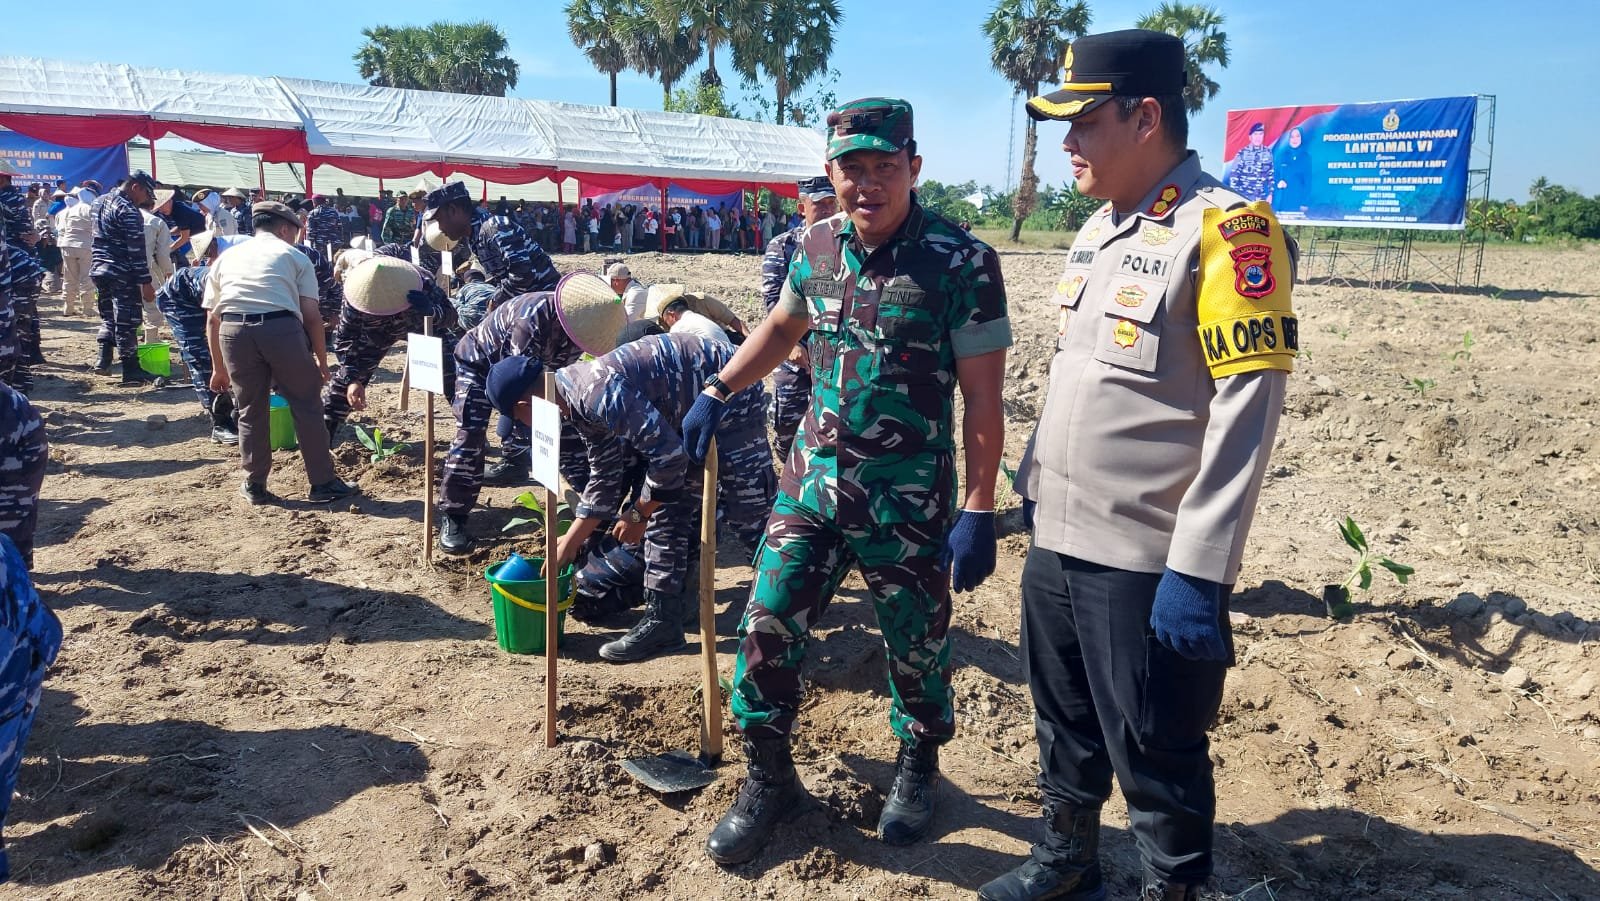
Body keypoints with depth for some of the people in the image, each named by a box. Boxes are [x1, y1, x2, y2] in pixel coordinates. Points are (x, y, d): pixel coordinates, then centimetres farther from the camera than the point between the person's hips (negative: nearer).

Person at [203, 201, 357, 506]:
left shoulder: (225, 258, 26)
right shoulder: (293, 255, 17)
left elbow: (212, 320, 24)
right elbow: (311, 316, 7)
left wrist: (219, 368, 30)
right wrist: (322, 361, 15)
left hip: (233, 330, 3)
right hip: (282, 328, -3)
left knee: (251, 412, 16)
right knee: (306, 407, 9)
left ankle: (255, 486, 26)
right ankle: (323, 483, 14)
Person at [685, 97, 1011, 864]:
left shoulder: (961, 262, -14)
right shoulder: (817, 246, 1)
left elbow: (982, 398, -13)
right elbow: (782, 326, 20)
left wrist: (978, 511, -15)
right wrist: (716, 392, 13)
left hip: (909, 498, -4)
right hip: (813, 478, 4)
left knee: (916, 645, 12)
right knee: (768, 627, 5)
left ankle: (917, 770, 40)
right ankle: (768, 779, 26)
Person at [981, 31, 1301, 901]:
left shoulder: (1227, 230, -14)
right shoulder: (1096, 231, 12)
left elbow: (1245, 415, -19)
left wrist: (1198, 572, -21)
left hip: (1145, 561, -8)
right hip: (1056, 541, 8)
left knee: (1155, 754, 7)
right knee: (1065, 726, 23)